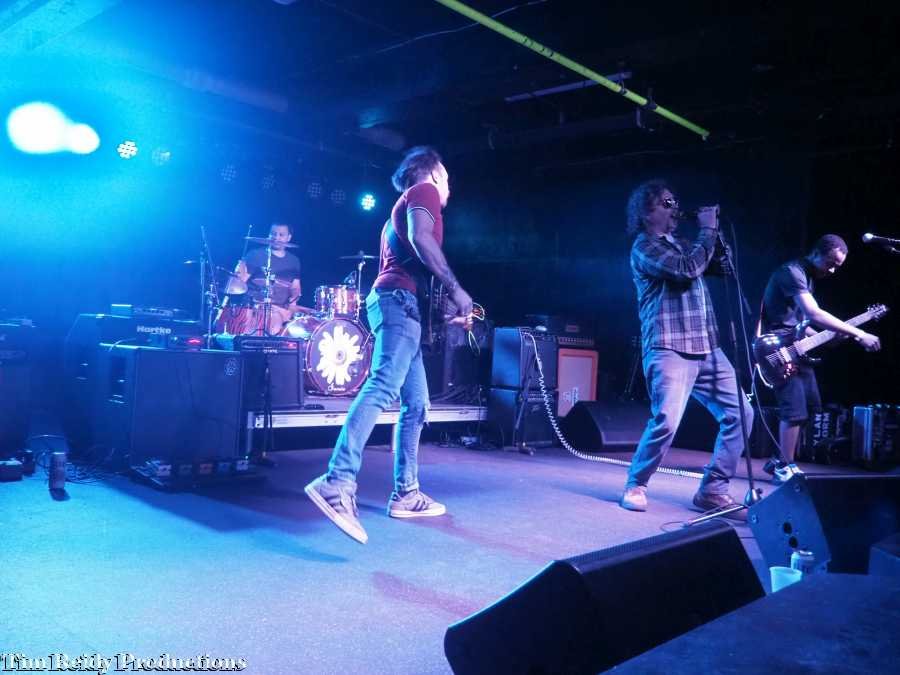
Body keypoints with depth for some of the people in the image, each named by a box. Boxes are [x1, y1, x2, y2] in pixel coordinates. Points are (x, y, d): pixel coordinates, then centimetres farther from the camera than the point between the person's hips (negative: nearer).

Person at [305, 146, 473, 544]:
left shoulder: (404, 206, 33)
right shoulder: (424, 191, 6)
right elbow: (420, 238, -14)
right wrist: (455, 288, -13)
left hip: (394, 302, 10)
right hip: (399, 299, -10)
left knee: (416, 403, 9)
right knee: (384, 386, -25)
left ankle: (405, 494, 9)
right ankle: (338, 484, -37)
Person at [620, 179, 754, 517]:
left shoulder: (680, 244, 21)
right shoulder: (644, 247, -3)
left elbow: (723, 267, 21)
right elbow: (688, 269, -17)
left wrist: (714, 233, 9)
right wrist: (708, 230, -5)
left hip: (706, 349, 8)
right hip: (669, 350, -8)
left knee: (739, 413, 3)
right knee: (666, 421, -20)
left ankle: (712, 489, 11)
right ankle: (635, 485, 3)